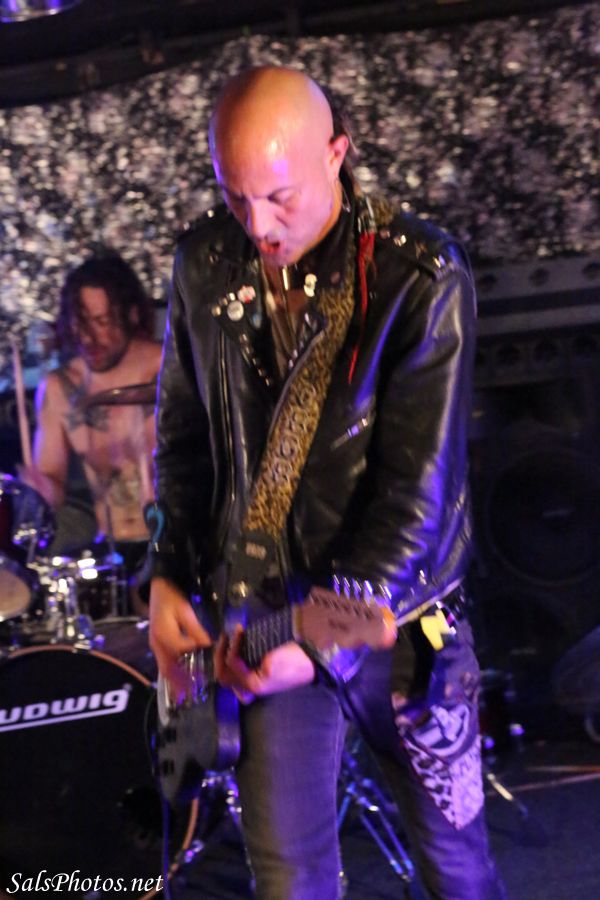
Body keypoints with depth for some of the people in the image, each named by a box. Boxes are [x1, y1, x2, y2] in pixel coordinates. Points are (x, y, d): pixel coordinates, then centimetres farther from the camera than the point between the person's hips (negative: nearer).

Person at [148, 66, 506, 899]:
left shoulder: (421, 277, -17)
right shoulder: (204, 263, -1)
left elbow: (420, 486, -19)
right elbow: (182, 433, 10)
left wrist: (327, 635, -23)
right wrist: (168, 574, 0)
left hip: (397, 614, -3)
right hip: (259, 613, 3)